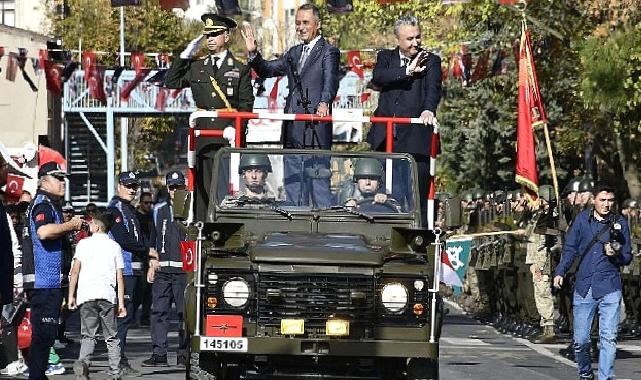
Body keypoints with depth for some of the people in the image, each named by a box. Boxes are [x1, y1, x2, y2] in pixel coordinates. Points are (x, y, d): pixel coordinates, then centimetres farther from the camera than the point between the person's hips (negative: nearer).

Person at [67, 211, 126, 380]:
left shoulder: (83, 243, 5)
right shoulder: (115, 246, 9)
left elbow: (75, 271, 0)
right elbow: (119, 277, 6)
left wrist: (71, 295, 6)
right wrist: (121, 303, 7)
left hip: (86, 295, -1)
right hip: (108, 296, 1)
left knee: (88, 335, 2)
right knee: (111, 337, 10)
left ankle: (83, 362, -23)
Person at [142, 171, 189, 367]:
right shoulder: (159, 210, 15)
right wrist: (152, 265, 12)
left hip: (184, 270, -3)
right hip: (162, 270, 3)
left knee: (184, 312, -2)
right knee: (159, 311, -1)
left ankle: (184, 354, 3)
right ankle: (159, 353, 2)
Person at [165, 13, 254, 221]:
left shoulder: (240, 69, 6)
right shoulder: (196, 67, 14)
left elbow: (246, 104, 1)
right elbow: (170, 82, 10)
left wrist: (234, 127, -14)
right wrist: (185, 55, 6)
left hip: (229, 136, -2)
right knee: (204, 188, 0)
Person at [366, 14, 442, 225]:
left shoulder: (431, 61, 5)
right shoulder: (386, 57, 13)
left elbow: (433, 89, -13)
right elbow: (378, 77, -8)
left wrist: (428, 109, -33)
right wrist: (408, 71, -17)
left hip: (414, 139, -3)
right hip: (385, 137, 3)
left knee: (417, 198, -4)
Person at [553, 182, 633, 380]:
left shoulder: (620, 223, 4)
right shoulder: (582, 219, 6)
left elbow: (627, 257, 8)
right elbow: (570, 248, 11)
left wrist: (616, 254, -13)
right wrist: (560, 272, -1)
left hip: (609, 289, -1)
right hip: (584, 288, 1)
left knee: (608, 338, -10)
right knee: (580, 340, 3)